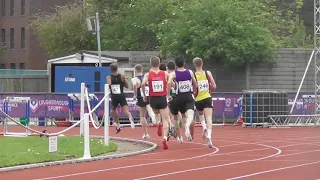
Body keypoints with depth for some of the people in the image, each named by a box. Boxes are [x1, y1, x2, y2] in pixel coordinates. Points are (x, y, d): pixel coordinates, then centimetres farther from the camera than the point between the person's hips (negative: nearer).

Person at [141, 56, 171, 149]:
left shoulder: (148, 74, -1)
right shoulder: (165, 73, 1)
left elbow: (143, 84, -17)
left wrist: (144, 95, -4)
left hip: (153, 99, 1)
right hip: (163, 99, -1)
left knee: (156, 113, 33)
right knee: (165, 120, 1)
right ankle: (165, 138, -17)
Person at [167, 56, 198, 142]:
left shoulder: (173, 74, -3)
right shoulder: (190, 72, 3)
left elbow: (169, 83, -21)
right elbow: (195, 86, 9)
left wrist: (168, 95, -11)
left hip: (179, 97, 1)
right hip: (189, 96, -1)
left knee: (183, 115, 23)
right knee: (190, 115, -16)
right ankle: (188, 126, -45)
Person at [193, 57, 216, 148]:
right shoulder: (208, 73, -2)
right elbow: (214, 86, 0)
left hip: (198, 100, 0)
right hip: (207, 98, 0)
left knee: (201, 115, 29)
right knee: (209, 118, -8)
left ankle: (204, 127, 4)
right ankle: (209, 136, -28)